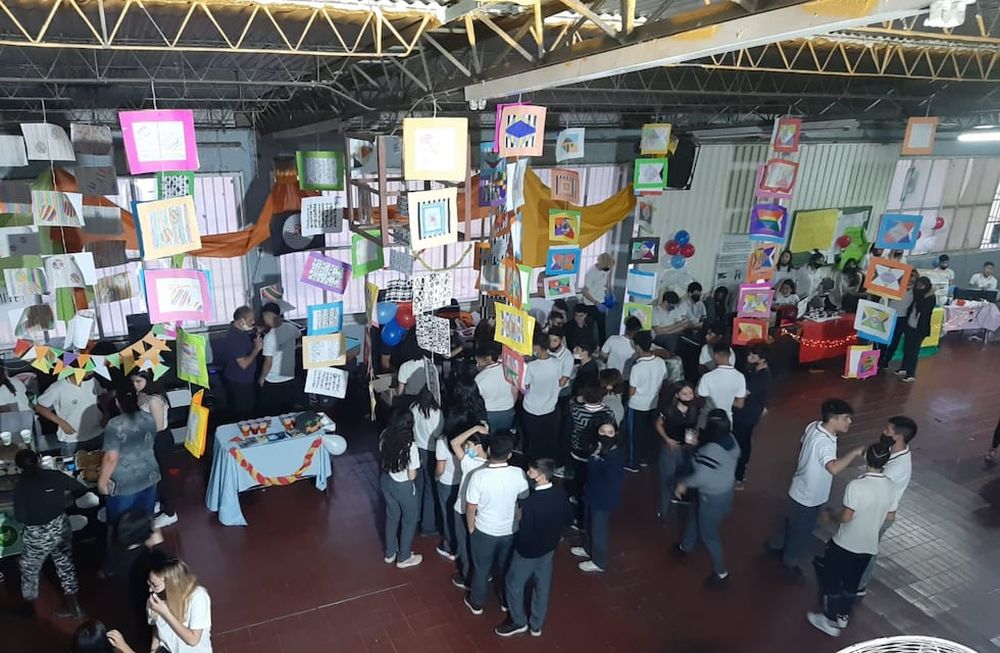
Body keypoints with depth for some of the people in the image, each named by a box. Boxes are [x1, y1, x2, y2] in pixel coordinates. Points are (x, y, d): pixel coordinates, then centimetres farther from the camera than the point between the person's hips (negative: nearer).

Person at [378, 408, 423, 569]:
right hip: (404, 487, -6)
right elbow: (412, 476, -21)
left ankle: (390, 553, 44)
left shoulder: (385, 436, -13)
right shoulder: (410, 445, -30)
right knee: (409, 520, 18)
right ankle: (404, 558, 34)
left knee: (392, 516, 26)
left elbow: (381, 462, 2)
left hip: (386, 481, 6)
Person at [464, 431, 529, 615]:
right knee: (507, 568, 25)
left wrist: (471, 530, 2)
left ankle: (476, 603, 41)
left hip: (484, 532, -2)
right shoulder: (518, 474, -20)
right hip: (510, 531, 2)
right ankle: (508, 601, 45)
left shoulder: (479, 476, -27)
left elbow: (471, 509, -16)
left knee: (481, 569, 22)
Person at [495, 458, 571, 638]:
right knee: (542, 585, 24)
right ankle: (537, 625, 42)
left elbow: (523, 532, -28)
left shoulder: (530, 502, -36)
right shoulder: (561, 494, -15)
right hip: (549, 548, 6)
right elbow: (566, 520, 0)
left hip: (528, 550, -6)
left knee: (514, 584, 20)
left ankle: (519, 622, 39)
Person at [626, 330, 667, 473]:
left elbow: (631, 392, -20)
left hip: (637, 406, -5)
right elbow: (663, 382, 3)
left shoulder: (637, 367, -28)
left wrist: (627, 394, 2)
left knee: (635, 434, 11)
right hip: (653, 404, 5)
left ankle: (633, 464, 24)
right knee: (648, 432, 22)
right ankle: (645, 458, 38)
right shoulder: (661, 362, -12)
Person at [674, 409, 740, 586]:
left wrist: (683, 483, -15)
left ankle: (721, 573, 30)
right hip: (726, 491, 9)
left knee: (708, 534, 13)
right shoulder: (730, 439, -10)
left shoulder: (711, 449, -36)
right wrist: (698, 444, 5)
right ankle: (686, 547, 53)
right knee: (696, 519, 29)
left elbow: (701, 477, -33)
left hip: (713, 498, -9)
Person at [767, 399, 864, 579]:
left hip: (801, 489, 8)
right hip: (808, 498, -8)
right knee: (801, 532, 16)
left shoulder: (813, 426, -10)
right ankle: (790, 563, 39)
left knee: (791, 522, 31)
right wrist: (855, 452, -48)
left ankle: (776, 545, 53)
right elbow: (834, 468, -56)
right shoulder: (824, 443, -37)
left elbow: (801, 448, 9)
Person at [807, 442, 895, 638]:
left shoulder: (856, 485, -28)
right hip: (869, 546, 6)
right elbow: (889, 516, 6)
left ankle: (831, 621, 22)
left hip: (845, 543, -6)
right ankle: (843, 617, 37)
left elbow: (846, 517, -23)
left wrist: (832, 515, -4)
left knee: (831, 580, 13)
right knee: (851, 582, 23)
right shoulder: (890, 487, -7)